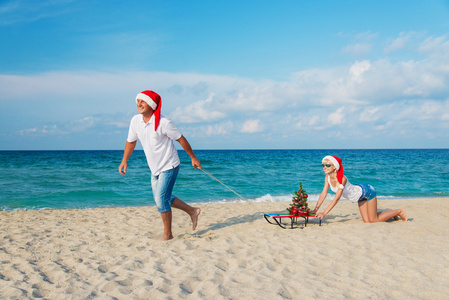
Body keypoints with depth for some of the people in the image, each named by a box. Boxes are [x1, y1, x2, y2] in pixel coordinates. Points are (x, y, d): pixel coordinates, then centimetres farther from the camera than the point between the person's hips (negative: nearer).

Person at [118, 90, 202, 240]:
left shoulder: (163, 123, -22)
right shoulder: (135, 121, -5)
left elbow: (181, 139, -11)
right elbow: (131, 141, 12)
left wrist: (193, 158, -3)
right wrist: (124, 160, 5)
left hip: (169, 166, -7)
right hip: (154, 168, 7)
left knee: (161, 199, -11)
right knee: (161, 199, 16)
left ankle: (168, 234, 7)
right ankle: (192, 211, 34)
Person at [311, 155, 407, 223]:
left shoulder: (341, 178, -35)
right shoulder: (327, 177, -14)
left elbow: (337, 198, -38)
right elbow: (323, 194, -10)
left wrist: (324, 213, -41)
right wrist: (315, 209, -18)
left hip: (367, 191, -8)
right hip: (360, 196, 8)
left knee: (374, 220, -1)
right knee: (367, 221, 11)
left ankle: (399, 211, 18)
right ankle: (392, 214, 33)